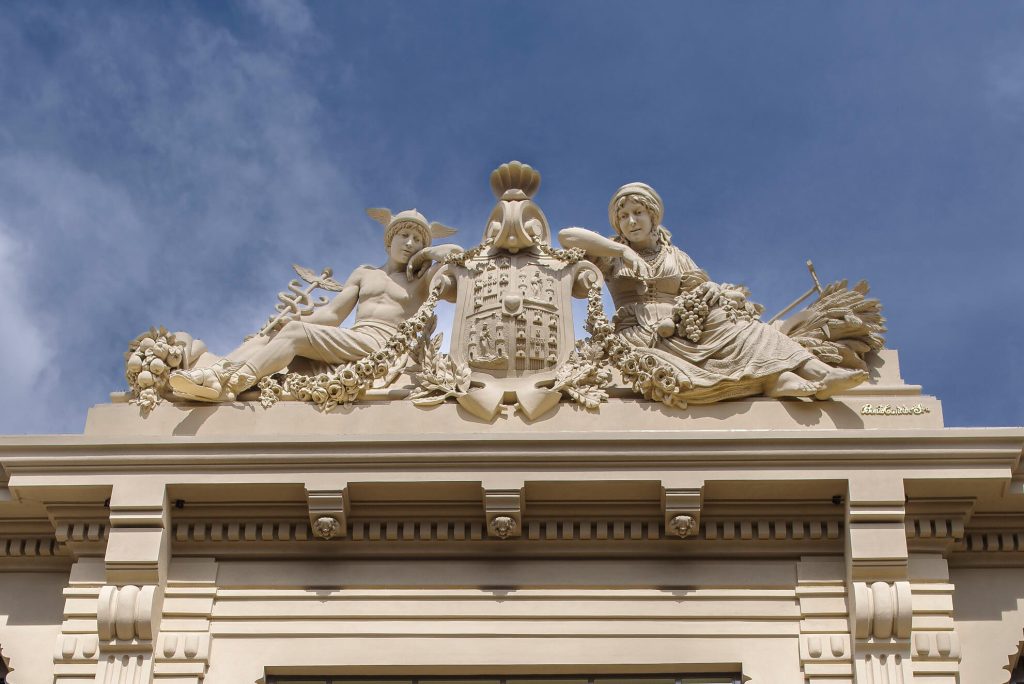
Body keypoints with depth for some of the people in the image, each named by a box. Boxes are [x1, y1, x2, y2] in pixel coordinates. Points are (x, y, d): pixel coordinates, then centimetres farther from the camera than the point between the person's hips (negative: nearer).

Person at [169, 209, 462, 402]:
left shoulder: (421, 278, 17)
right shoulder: (364, 273, 30)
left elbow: (457, 252, -1)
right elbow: (331, 314, 20)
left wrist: (425, 254, 13)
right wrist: (295, 317, 2)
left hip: (381, 345, -6)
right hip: (346, 343, 6)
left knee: (295, 332, -28)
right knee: (271, 331, -16)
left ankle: (230, 382, -47)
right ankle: (217, 374, -41)